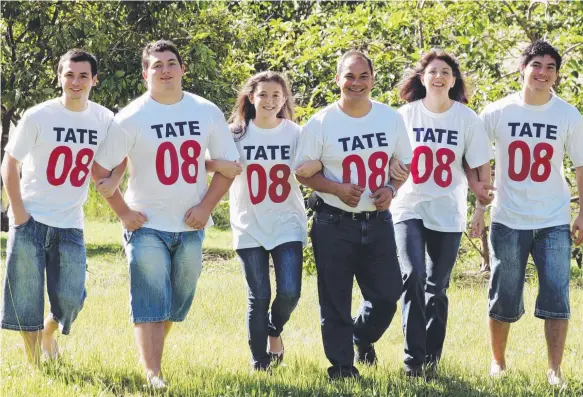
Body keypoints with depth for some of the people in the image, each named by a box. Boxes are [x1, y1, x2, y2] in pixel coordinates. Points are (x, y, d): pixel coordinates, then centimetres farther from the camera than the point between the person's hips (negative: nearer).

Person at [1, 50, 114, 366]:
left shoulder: (105, 120, 1)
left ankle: (48, 332, 32)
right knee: (28, 299, -1)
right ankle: (34, 366, 12)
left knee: (70, 299, 0)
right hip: (31, 220, -3)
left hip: (70, 224, 3)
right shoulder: (38, 117, -8)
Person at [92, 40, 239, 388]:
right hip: (148, 224, -3)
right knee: (150, 303, -9)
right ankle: (153, 374, -10)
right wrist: (124, 213, -9)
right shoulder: (131, 118, -8)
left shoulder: (207, 112, 1)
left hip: (191, 225, 4)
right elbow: (101, 169, -4)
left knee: (179, 302, 13)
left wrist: (206, 207, -4)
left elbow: (228, 163, 7)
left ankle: (154, 349, 34)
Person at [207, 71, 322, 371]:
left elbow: (310, 168, 6)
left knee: (289, 292, -10)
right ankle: (259, 362, 15)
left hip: (287, 225, 0)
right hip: (249, 227, 0)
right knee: (259, 297, -1)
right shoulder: (237, 133, 0)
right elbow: (206, 161, -1)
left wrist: (316, 166, -17)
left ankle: (275, 332, 24)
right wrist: (220, 165, -22)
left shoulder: (295, 133, 2)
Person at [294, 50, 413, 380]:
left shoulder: (392, 119, 0)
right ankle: (342, 367, 18)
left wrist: (391, 189, -9)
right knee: (336, 302, 4)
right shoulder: (321, 123, -9)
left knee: (387, 295, 6)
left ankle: (362, 338, 36)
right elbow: (303, 172, -3)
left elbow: (405, 162, 11)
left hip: (378, 222, 3)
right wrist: (337, 189, -19)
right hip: (334, 225, -3)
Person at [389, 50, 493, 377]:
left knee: (437, 288, 6)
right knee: (413, 276, -18)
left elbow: (482, 167, 1)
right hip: (410, 209, 0)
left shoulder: (467, 118, -3)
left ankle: (431, 357, 20)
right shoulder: (406, 115, -2)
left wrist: (481, 210, -1)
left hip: (448, 214, 1)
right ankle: (414, 357, -12)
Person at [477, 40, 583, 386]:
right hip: (508, 221, 0)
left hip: (554, 222, 0)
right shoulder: (497, 113, -4)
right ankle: (498, 361, 24)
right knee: (504, 300, 6)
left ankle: (555, 371, 0)